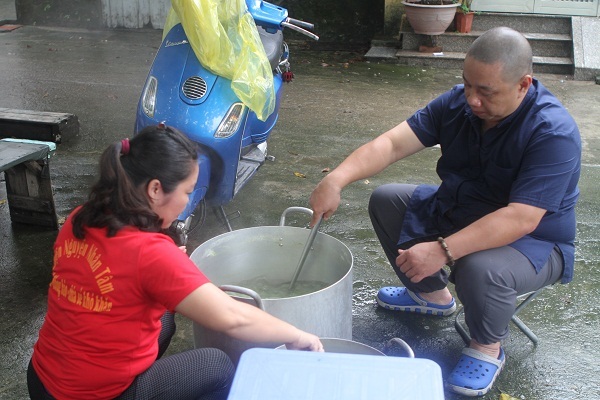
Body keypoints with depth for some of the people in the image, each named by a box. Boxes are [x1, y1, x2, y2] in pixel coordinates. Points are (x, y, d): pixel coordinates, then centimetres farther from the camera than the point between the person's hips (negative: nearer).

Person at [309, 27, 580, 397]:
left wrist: (444, 250, -43)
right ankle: (432, 294, 22)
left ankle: (488, 349, -3)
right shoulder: (458, 102, -11)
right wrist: (336, 180, -32)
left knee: (480, 267, -38)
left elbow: (520, 219, -36)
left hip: (533, 241, -7)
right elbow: (393, 143, -17)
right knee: (386, 200, 4)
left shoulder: (554, 132, -30)